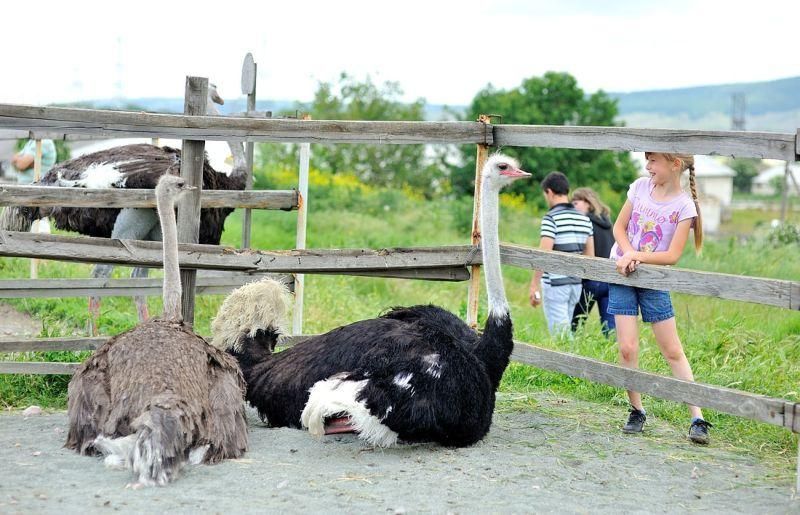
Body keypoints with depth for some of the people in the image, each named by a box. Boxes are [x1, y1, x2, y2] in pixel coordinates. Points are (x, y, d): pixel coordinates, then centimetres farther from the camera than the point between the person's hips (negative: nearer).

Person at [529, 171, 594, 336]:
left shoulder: (551, 218, -12)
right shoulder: (585, 219, 10)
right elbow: (590, 256, 12)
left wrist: (534, 284, -13)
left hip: (555, 284, -7)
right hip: (576, 283, 7)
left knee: (560, 332, -5)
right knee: (564, 328, 16)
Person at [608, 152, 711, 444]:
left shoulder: (684, 206, -10)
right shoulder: (641, 187, 0)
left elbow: (672, 256, -13)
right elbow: (619, 227, 5)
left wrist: (638, 257, -23)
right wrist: (629, 253, -13)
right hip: (622, 274, 3)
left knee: (673, 351, -1)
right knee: (627, 348, -5)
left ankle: (697, 418, 2)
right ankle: (636, 411, 11)